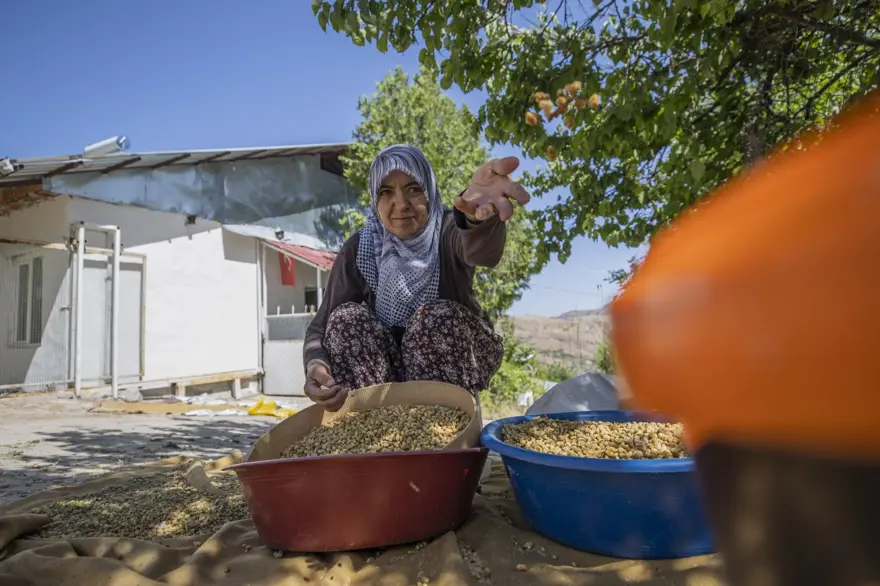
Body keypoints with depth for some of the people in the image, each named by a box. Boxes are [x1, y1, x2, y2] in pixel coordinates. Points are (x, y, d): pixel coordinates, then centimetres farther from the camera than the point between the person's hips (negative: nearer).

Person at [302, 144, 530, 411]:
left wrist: (479, 214, -69)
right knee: (348, 318, -23)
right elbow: (323, 325, -13)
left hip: (453, 359, -2)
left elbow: (482, 249, -44)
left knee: (437, 318, -31)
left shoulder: (448, 231, -17)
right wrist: (316, 364, -37)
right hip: (384, 365, 2)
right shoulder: (359, 248, -10)